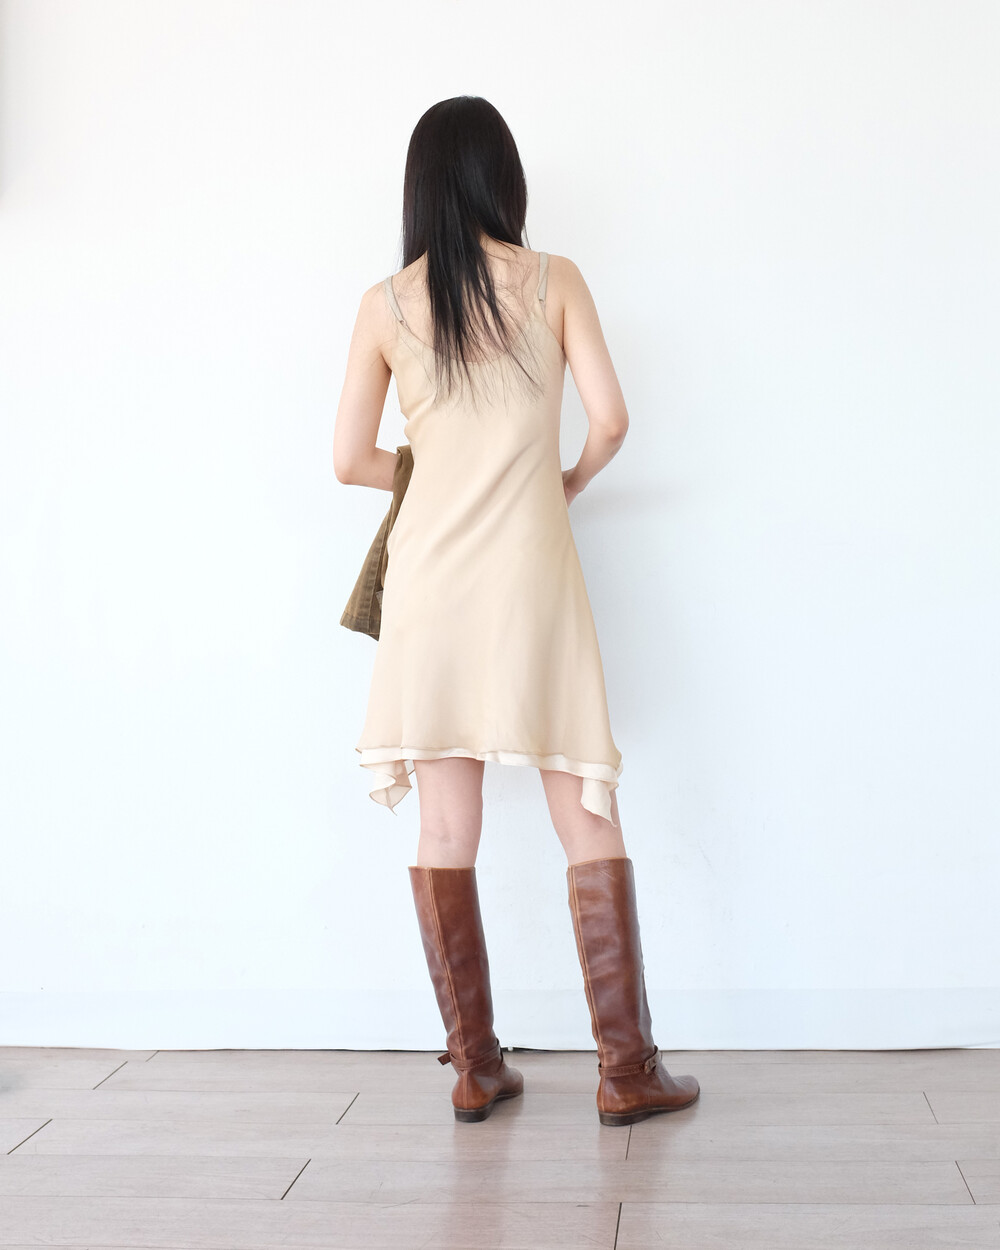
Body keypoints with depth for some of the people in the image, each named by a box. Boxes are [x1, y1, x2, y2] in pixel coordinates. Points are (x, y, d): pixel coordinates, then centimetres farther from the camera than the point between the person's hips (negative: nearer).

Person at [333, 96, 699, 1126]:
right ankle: (625, 1070, 7)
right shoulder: (554, 281, 1)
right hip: (532, 577, -2)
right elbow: (610, 419, -4)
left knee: (446, 831, 6)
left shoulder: (385, 305, 4)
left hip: (431, 574, 2)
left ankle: (474, 1068, 13)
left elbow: (351, 459, 5)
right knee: (588, 818, 4)